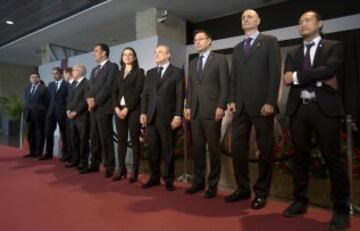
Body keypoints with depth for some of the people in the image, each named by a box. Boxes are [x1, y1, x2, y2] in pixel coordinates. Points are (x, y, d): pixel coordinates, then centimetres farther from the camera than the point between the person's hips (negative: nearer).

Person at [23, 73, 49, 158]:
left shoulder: (44, 88, -7)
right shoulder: (27, 88, 15)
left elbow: (46, 102, -6)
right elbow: (26, 100, 19)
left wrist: (43, 111, -5)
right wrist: (27, 109, 9)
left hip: (39, 113, -7)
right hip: (29, 113, 7)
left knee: (39, 133, 0)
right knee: (30, 133, 10)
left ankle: (38, 152, 6)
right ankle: (32, 151, 18)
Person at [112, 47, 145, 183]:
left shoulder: (139, 72, 3)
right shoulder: (119, 73, 18)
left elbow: (138, 92, -8)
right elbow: (114, 92, 11)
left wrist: (127, 109, -14)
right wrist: (116, 108, -6)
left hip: (133, 110, -5)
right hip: (119, 110, 5)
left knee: (134, 140, -2)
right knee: (121, 140, 5)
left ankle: (134, 171, 4)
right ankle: (121, 168, 13)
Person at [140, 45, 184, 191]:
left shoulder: (177, 72, 3)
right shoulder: (150, 73, 18)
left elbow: (180, 96, -4)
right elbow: (145, 94, 14)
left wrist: (178, 116, -12)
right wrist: (143, 113, 3)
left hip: (168, 117, -4)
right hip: (151, 117, 4)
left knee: (168, 151, 4)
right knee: (153, 150, 8)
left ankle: (168, 180, 16)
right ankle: (154, 177, 21)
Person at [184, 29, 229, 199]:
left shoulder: (219, 59, 4)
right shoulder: (192, 63, 20)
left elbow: (225, 85, -4)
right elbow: (190, 87, 17)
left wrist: (221, 107, -13)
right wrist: (188, 107, 7)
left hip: (212, 111, -5)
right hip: (195, 112, 5)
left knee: (213, 149, 1)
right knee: (197, 148, 8)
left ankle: (213, 184, 11)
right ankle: (199, 181, 18)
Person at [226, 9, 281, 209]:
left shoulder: (270, 41, 5)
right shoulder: (237, 48, 20)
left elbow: (275, 72, -5)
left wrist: (271, 102, -14)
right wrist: (232, 100, 4)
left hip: (262, 105, -4)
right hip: (241, 106, 5)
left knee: (265, 150, 3)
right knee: (237, 148, 2)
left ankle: (262, 192, 15)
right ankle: (243, 189, 15)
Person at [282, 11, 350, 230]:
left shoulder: (334, 47, 8)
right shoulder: (293, 53, 17)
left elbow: (329, 69, -12)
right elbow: (288, 79, 0)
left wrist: (298, 76, -10)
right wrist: (319, 80, -9)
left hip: (325, 107, -3)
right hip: (298, 109, 4)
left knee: (333, 158, -1)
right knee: (300, 157, 9)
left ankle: (341, 210, 12)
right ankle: (300, 201, 21)